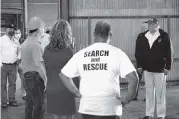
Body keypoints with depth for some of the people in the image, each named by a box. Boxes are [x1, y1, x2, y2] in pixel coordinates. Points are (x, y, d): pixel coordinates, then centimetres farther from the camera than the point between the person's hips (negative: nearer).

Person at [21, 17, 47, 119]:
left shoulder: (25, 43, 15)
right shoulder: (35, 44, -16)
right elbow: (39, 65, -21)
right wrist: (46, 79, -16)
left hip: (27, 76, 10)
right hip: (36, 77, -10)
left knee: (30, 105, 16)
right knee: (40, 107, -6)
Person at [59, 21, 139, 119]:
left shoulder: (80, 54, 3)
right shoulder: (116, 53, -6)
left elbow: (63, 74, 8)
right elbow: (133, 78, -14)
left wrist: (77, 93, 11)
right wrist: (127, 99, -2)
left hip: (87, 108, 3)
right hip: (109, 108, -3)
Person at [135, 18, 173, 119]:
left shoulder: (164, 37, -4)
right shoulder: (142, 37, 5)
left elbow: (169, 53, -5)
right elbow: (138, 52, 8)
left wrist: (168, 67, -8)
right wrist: (139, 65, 3)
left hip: (160, 69, -3)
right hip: (147, 69, 3)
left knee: (160, 92, 2)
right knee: (149, 92, 10)